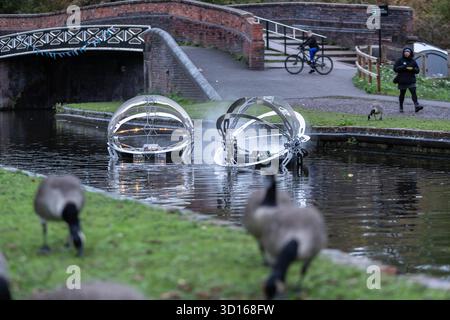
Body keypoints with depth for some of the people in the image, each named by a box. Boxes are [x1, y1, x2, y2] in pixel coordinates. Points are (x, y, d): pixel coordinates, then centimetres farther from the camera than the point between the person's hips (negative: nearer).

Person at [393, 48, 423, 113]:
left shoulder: (413, 61, 10)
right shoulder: (400, 60, 2)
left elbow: (417, 70, 10)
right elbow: (395, 68, -6)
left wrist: (413, 69, -13)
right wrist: (403, 67, -19)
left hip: (411, 80, 1)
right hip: (402, 81, -1)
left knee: (414, 93, -14)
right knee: (402, 94, 8)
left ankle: (416, 106, -25)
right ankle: (401, 107, 20)